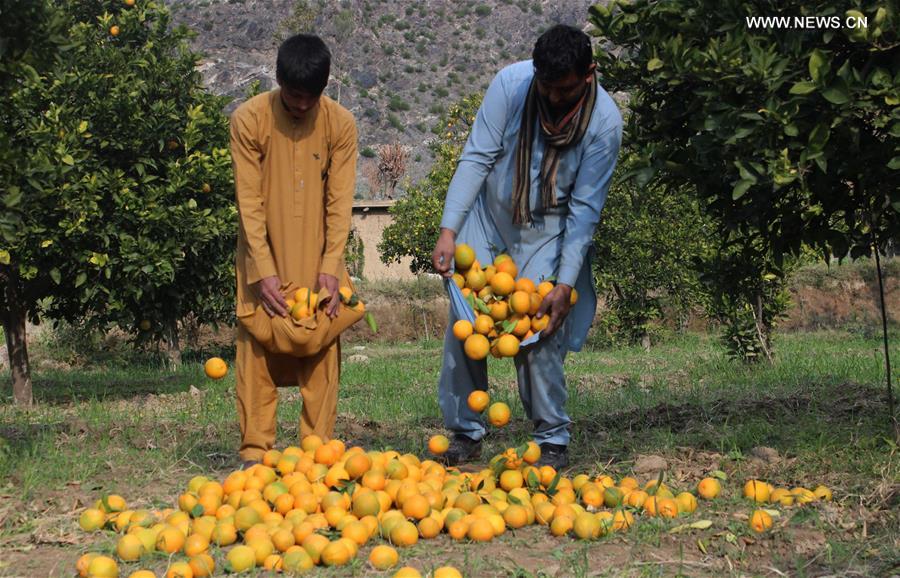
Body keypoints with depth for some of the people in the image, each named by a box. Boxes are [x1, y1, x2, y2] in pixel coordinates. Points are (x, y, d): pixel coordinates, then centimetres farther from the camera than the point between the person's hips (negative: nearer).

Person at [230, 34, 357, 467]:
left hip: (318, 262, 1)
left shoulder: (340, 124, -6)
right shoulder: (248, 120, -10)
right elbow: (248, 200, -11)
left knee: (321, 352, -1)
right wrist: (264, 270, -18)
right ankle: (254, 453, 0)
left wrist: (331, 267, -15)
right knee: (257, 352, -4)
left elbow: (340, 202, -6)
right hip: (263, 258, -1)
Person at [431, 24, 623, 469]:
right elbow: (476, 158, -15)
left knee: (538, 329, -11)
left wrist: (566, 284, -22)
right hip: (488, 214, 2)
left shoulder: (604, 122, -22)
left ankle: (553, 440, 3)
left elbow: (585, 207, -18)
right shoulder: (510, 83, -20)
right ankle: (465, 434, 8)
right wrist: (448, 230, -22)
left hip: (547, 227, -2)